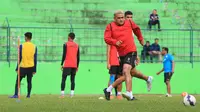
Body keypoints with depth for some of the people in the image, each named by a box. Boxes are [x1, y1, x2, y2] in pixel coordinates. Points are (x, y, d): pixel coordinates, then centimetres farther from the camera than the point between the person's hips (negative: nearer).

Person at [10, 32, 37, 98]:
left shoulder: (22, 46, -7)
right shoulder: (34, 47, 1)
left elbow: (20, 58, -6)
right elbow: (35, 59, 3)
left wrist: (17, 68, 0)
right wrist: (34, 70, 9)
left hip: (23, 67, -3)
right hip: (31, 67, 3)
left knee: (18, 81, 3)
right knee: (29, 81, 11)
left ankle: (16, 94, -6)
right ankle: (28, 95, 10)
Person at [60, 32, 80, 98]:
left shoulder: (66, 44, -3)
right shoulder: (77, 45, 11)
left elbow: (64, 55, -8)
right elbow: (78, 57, 11)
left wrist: (62, 64, -4)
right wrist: (77, 66, 17)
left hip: (67, 65, -4)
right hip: (74, 65, 4)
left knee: (63, 79, -1)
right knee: (72, 79, 6)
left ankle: (62, 94, -9)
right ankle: (72, 94, -3)